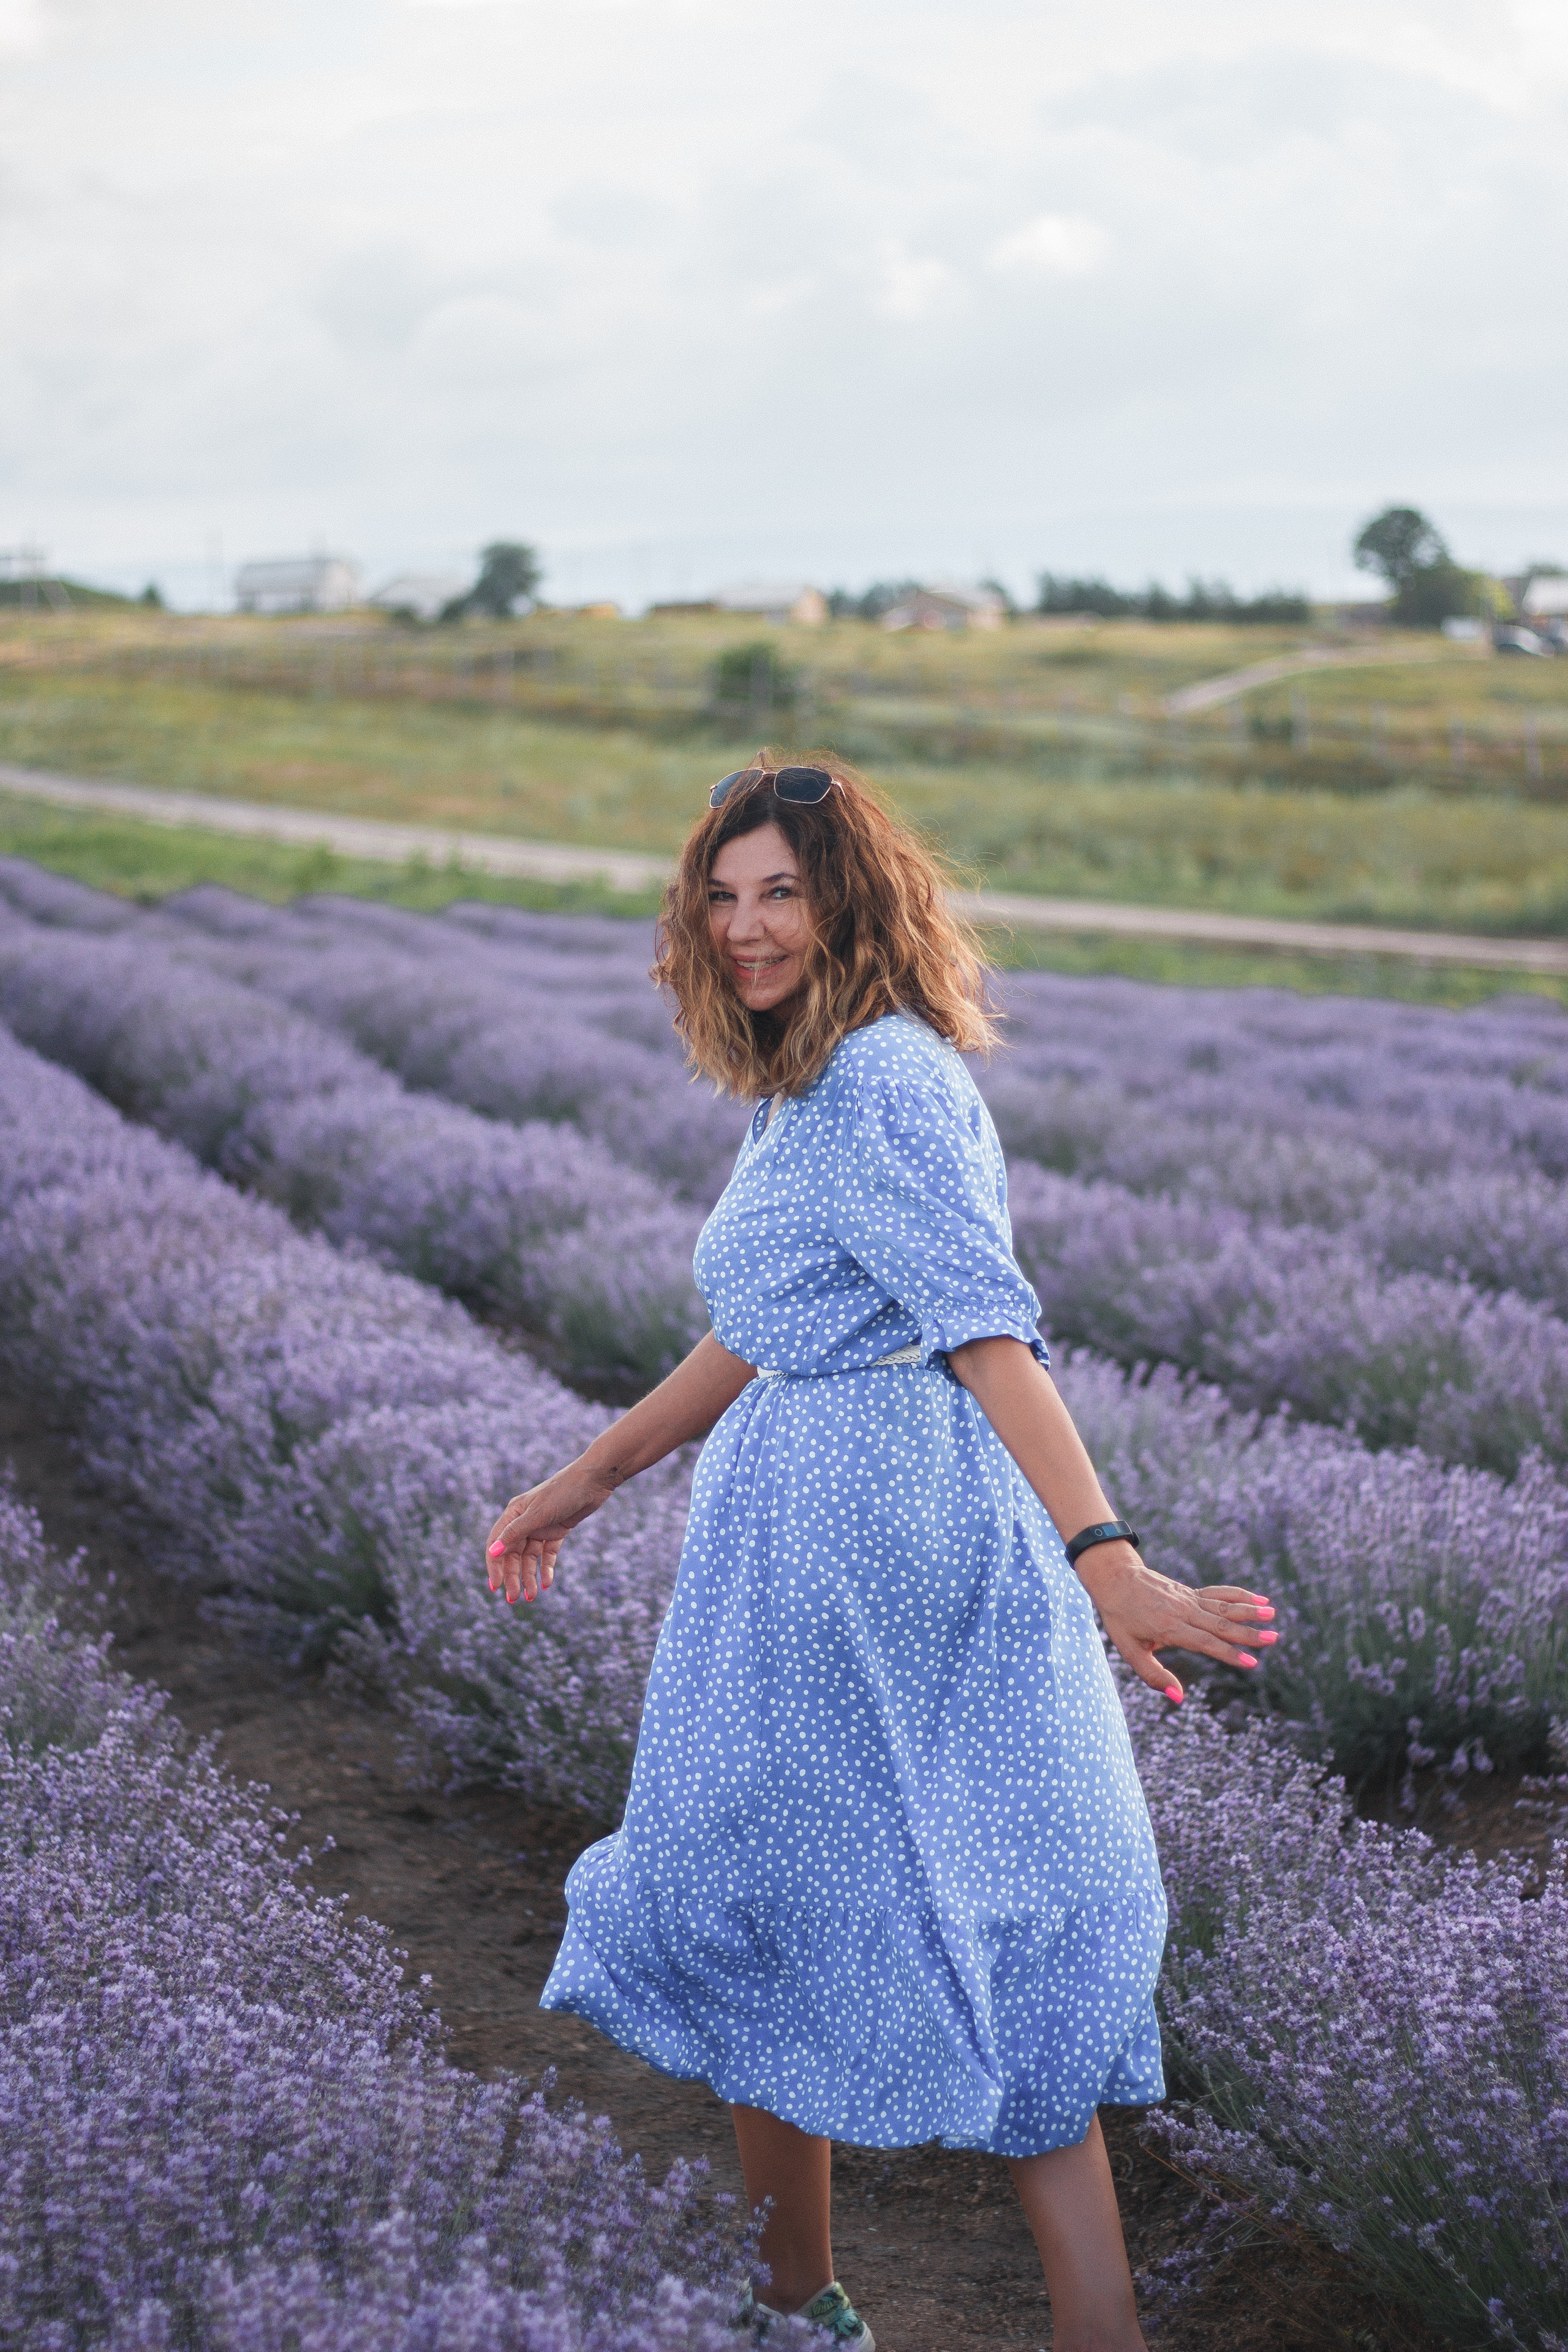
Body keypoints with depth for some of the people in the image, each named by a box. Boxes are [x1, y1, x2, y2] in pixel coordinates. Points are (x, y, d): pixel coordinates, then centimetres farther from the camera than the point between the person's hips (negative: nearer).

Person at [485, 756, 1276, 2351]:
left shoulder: (881, 1081, -16)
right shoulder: (816, 1078, 14)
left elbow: (991, 1332, -26)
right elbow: (763, 1334, 21)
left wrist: (1101, 1561, -33)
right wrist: (587, 1479, 27)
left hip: (857, 1533, -9)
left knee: (753, 1909, 8)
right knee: (994, 1931, 9)